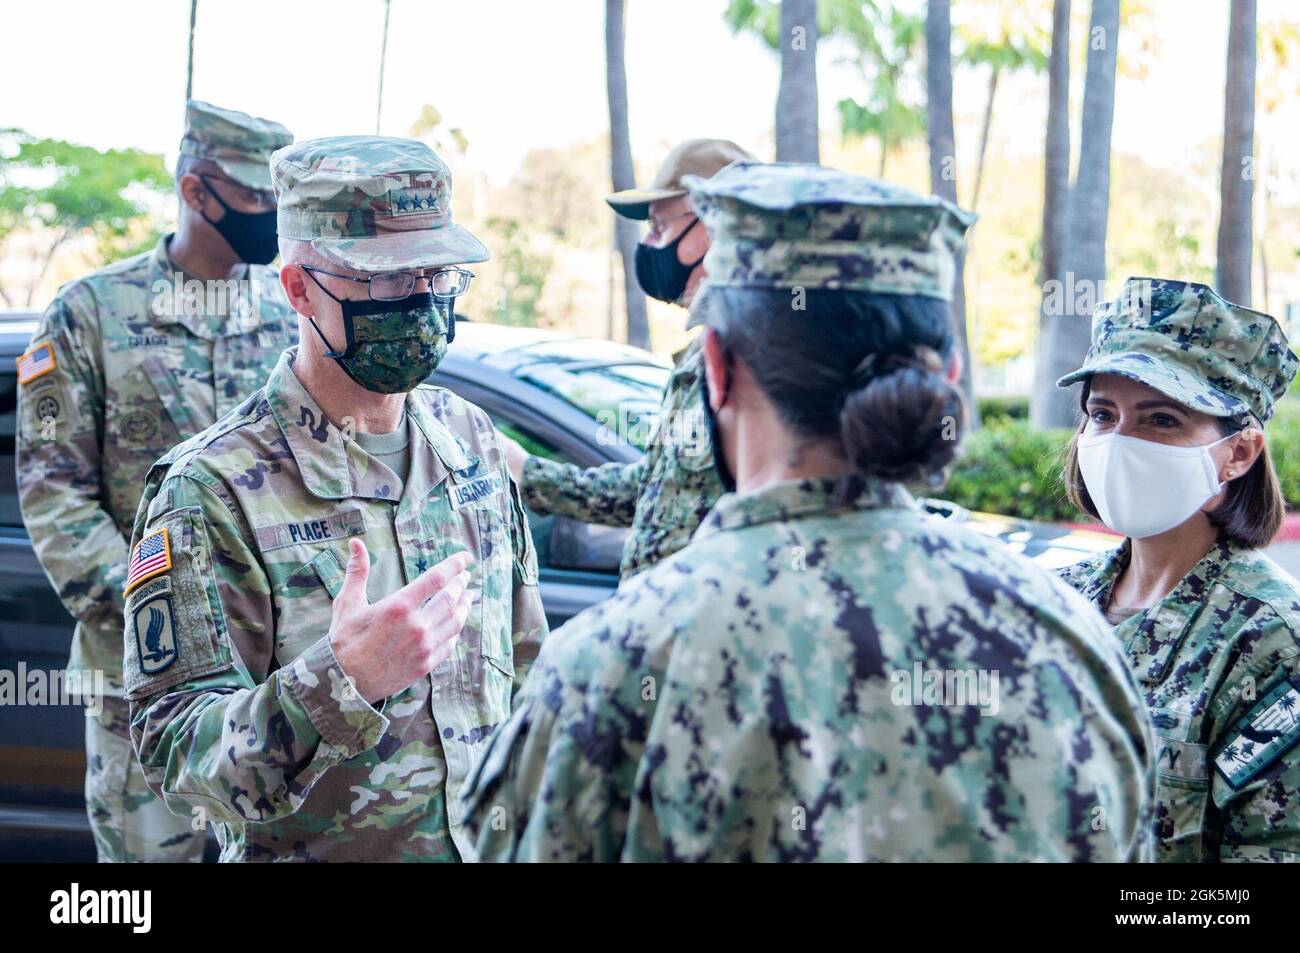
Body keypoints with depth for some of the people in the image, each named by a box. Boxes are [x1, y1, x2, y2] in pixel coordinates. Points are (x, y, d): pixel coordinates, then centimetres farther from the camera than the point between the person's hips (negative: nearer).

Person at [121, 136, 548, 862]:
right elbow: (173, 752, -23)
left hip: (491, 841, 5)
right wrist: (344, 678, -35)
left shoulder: (472, 438, 0)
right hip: (314, 850, -5)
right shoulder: (215, 490, -17)